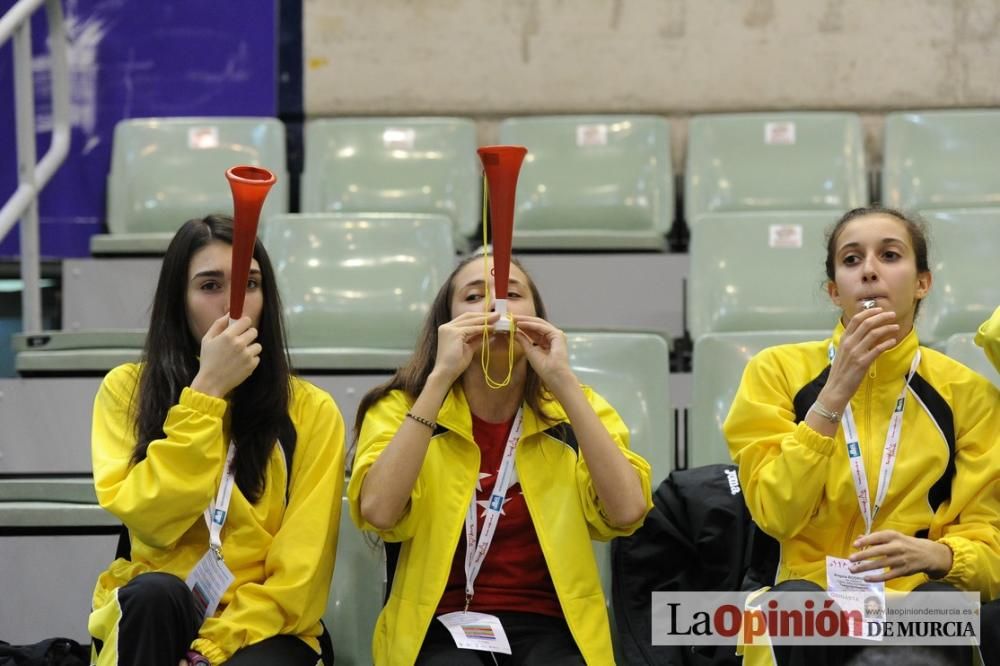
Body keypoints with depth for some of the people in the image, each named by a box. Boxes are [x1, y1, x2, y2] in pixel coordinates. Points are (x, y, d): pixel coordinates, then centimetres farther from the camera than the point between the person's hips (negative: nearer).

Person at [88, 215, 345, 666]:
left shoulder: (311, 410, -1)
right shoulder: (127, 389, 0)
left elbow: (299, 574, -6)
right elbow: (150, 519, -15)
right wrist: (206, 390, -16)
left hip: (259, 628, -2)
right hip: (146, 620, 2)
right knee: (154, 592, -32)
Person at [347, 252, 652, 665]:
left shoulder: (573, 410, 7)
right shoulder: (403, 408, 3)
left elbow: (627, 512, -12)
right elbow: (378, 512, -18)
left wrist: (563, 380, -13)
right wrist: (440, 375, -18)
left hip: (548, 627, 1)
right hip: (439, 627, -1)